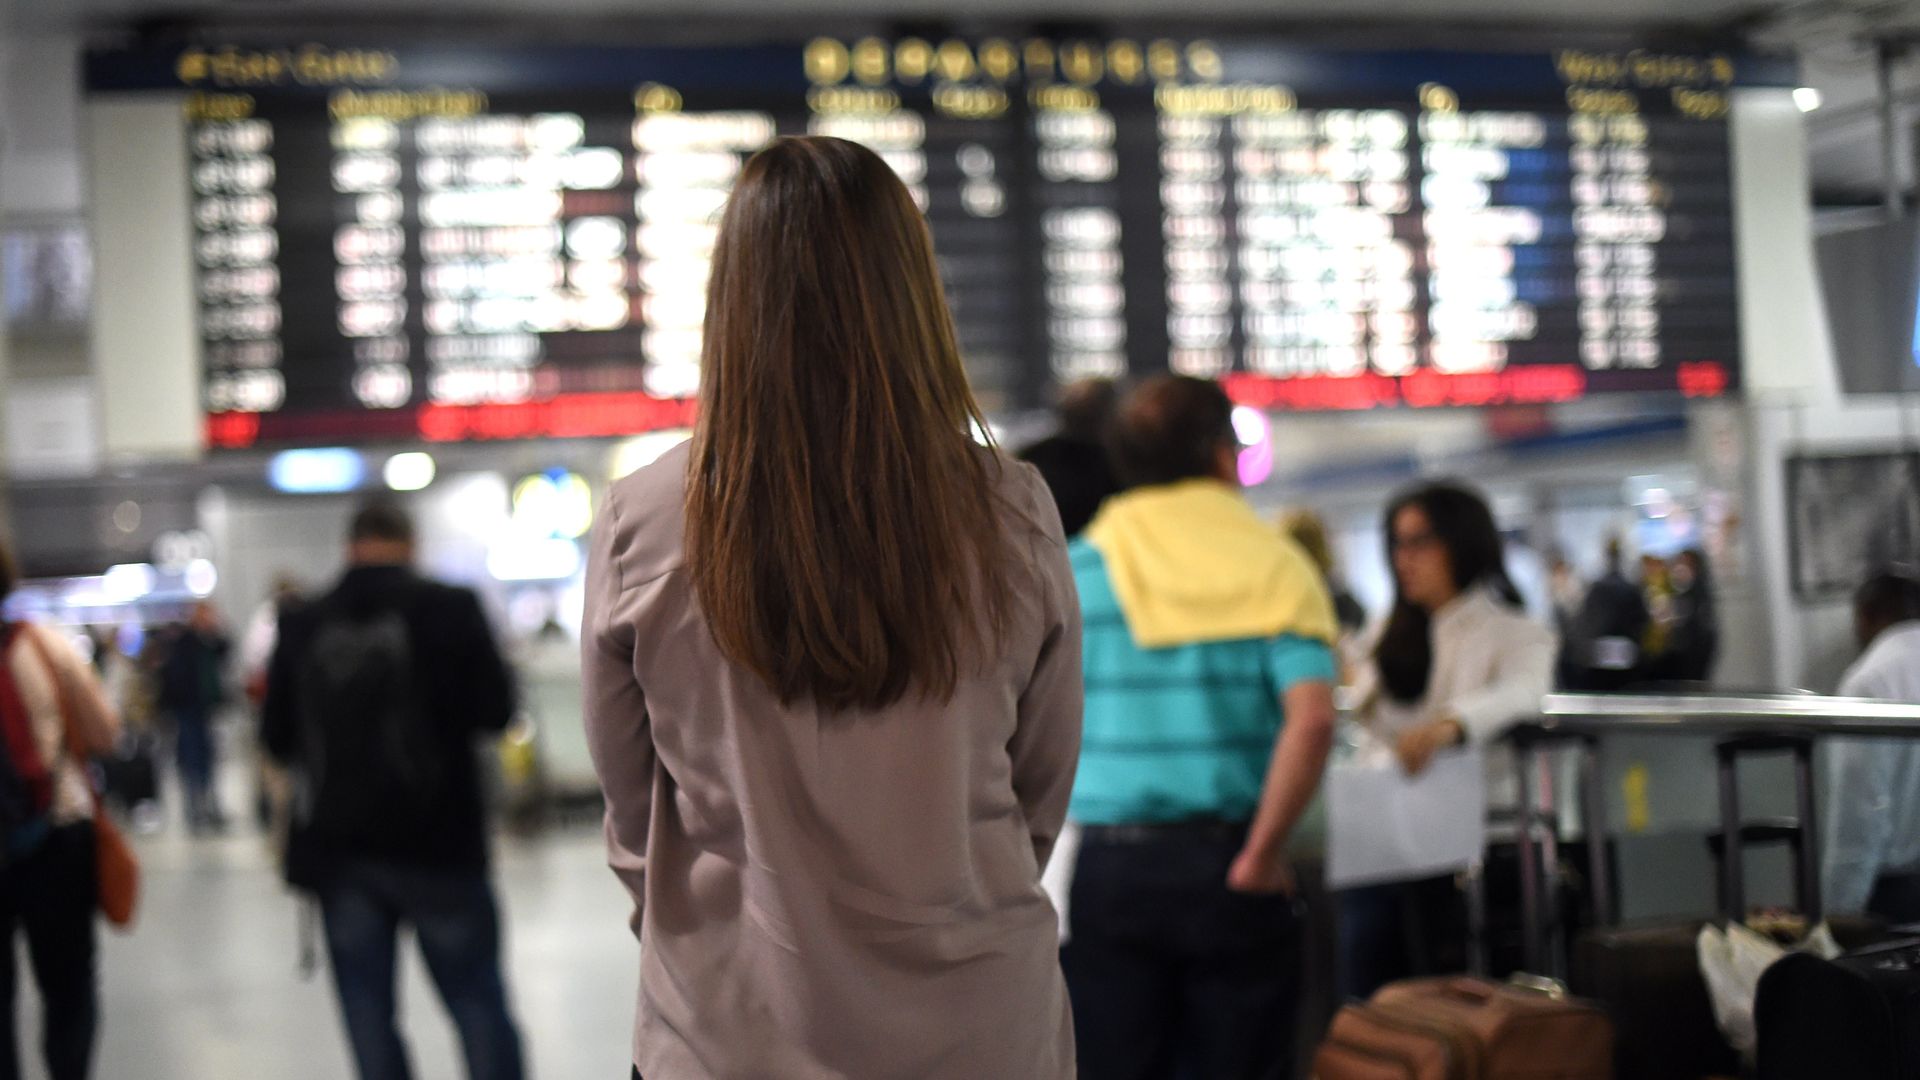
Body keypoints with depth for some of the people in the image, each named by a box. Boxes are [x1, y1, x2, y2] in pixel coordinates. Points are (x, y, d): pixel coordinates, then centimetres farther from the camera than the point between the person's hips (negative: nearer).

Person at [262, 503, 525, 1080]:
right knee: (477, 1002, 7)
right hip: (436, 839, -2)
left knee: (369, 1013, 9)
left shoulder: (301, 627, -1)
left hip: (338, 845, 2)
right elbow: (495, 709, -8)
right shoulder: (449, 609, -8)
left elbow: (277, 739, 3)